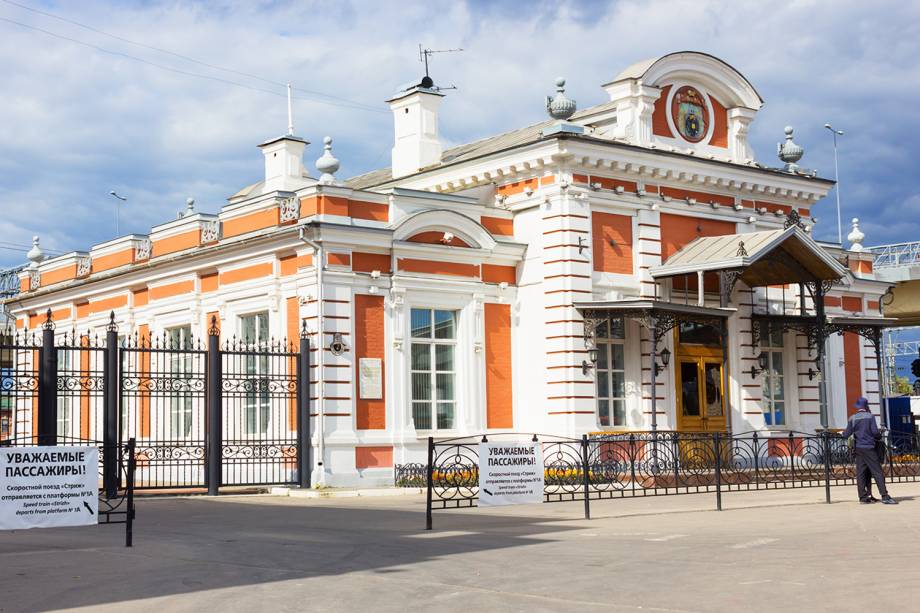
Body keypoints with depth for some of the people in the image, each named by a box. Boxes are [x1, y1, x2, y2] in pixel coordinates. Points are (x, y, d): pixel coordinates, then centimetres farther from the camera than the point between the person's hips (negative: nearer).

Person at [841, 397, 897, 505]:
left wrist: (843, 433, 26)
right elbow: (875, 432, -10)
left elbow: (846, 435, 4)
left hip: (858, 448, 4)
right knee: (877, 472, -5)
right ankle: (885, 496, -10)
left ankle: (863, 497, 5)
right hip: (869, 447, -4)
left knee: (860, 473, 6)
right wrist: (879, 437, 11)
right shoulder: (870, 416, -4)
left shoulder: (852, 418, 5)